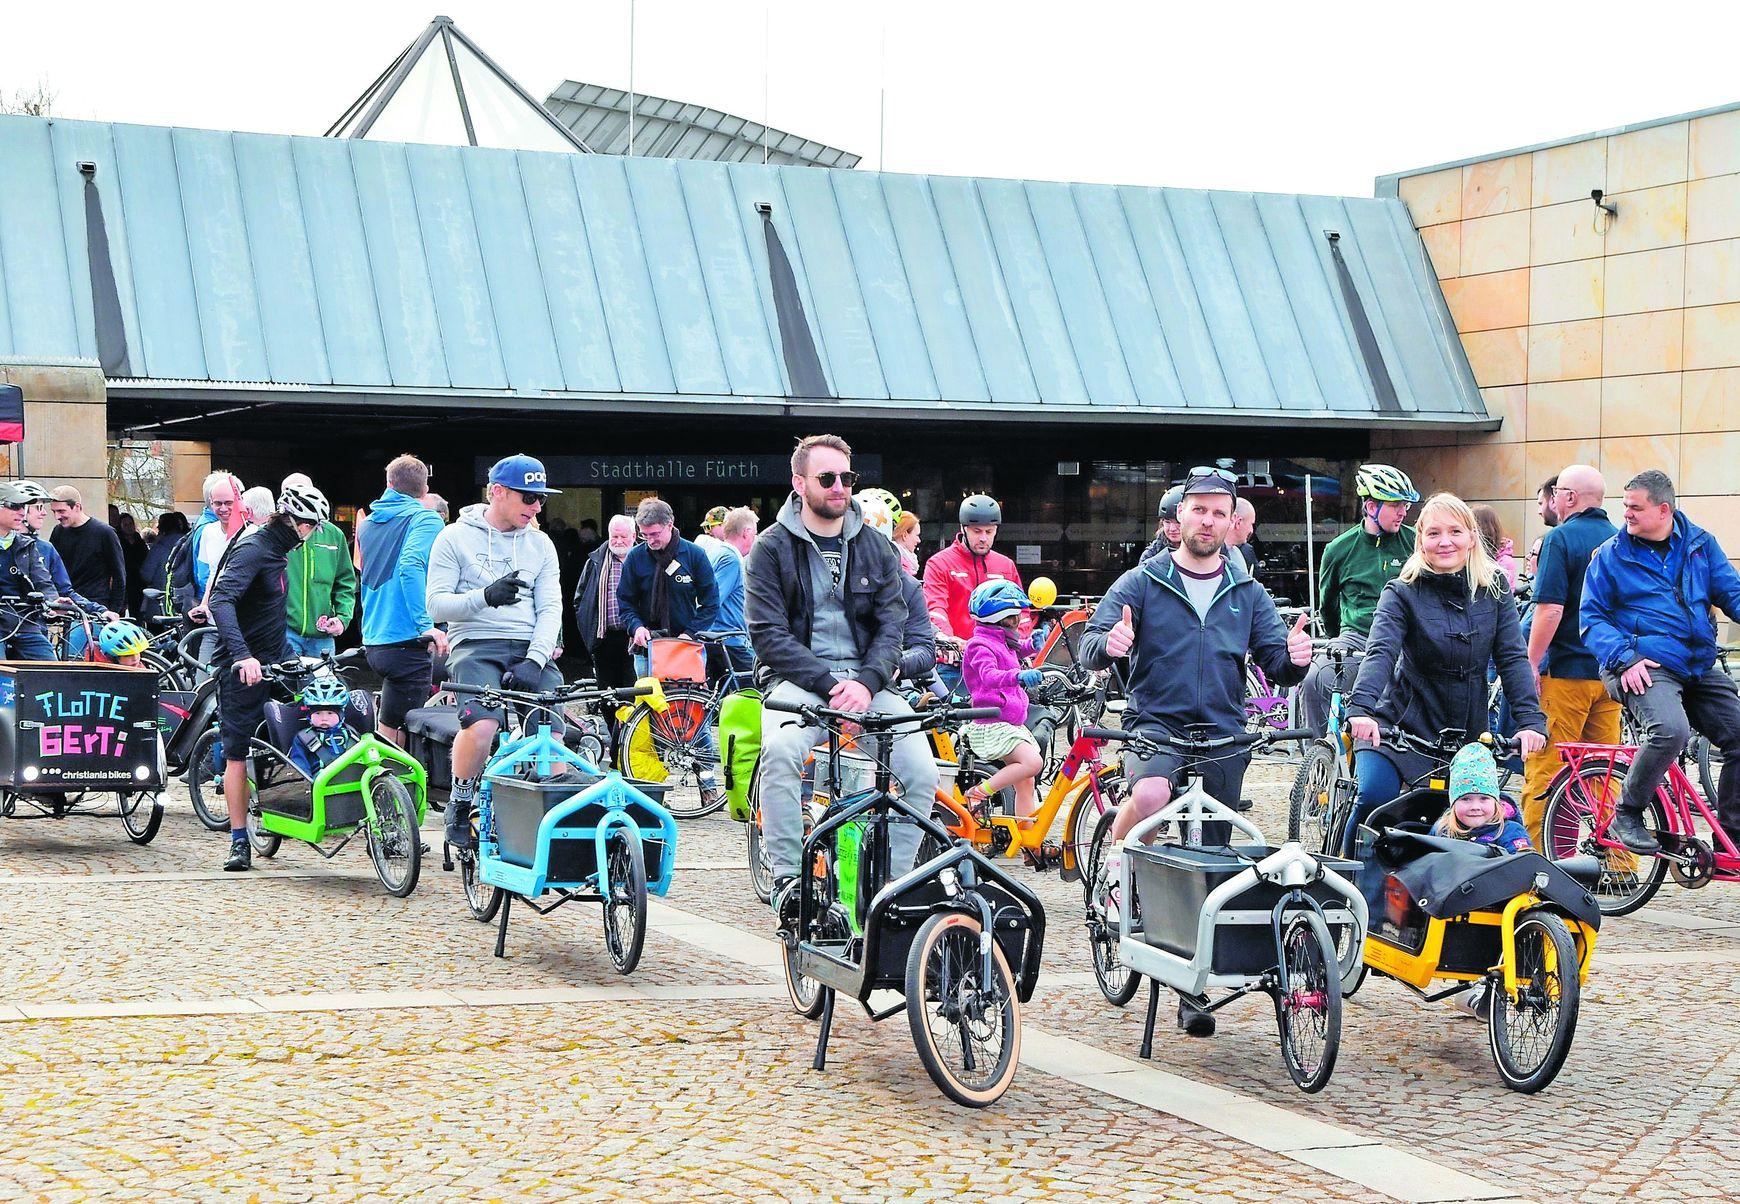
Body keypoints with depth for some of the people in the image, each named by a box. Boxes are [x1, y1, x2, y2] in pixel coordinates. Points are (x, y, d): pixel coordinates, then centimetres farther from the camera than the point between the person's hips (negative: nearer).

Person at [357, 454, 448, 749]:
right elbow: (410, 566, -25)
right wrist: (426, 624, -28)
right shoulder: (425, 519, -8)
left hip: (372, 643, 7)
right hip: (406, 641, -7)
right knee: (391, 736, -4)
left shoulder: (367, 524, 16)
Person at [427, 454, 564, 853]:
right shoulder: (456, 538, 5)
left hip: (529, 650, 3)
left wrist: (535, 660, -10)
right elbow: (436, 605, -2)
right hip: (475, 646, -3)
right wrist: (485, 596, -21)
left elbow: (550, 608, 7)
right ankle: (460, 806, -7)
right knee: (482, 724, -31)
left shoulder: (540, 544, 15)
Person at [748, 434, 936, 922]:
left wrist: (865, 682, -15)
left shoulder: (876, 548, 12)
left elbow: (891, 624, 5)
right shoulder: (772, 548, 1)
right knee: (781, 750, -36)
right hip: (799, 679, -3)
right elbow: (768, 634, -6)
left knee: (921, 771, -20)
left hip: (866, 682, 3)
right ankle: (787, 879, -23)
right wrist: (829, 683, -18)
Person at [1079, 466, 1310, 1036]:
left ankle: (1194, 993, 20)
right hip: (1155, 723, -3)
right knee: (1152, 795, -37)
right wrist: (1109, 644, -31)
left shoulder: (1247, 594, 11)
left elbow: (1276, 666, 6)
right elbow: (1089, 647, -7)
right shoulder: (1141, 583, 2)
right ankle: (1118, 865, -5)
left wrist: (1294, 658, -18)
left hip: (1224, 736, 3)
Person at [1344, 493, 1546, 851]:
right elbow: (1380, 652, -21)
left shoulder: (1494, 588, 0)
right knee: (1374, 796, -22)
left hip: (1470, 732, 3)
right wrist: (1361, 708, -39)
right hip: (1403, 724, -3)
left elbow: (1513, 657, -4)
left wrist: (1531, 721, -18)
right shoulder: (1403, 592, -8)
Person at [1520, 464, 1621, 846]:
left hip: (1566, 672, -6)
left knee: (1544, 771, -2)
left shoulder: (1560, 538, -9)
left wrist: (1531, 665, -11)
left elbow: (1549, 610, -17)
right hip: (1610, 672, 7)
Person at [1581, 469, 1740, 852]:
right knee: (1670, 730, -32)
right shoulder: (1611, 555, 1)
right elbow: (1592, 617, 0)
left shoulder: (1701, 544, 11)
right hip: (1646, 666, -5)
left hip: (1700, 667, 5)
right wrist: (1624, 658, -15)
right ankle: (1626, 816, -12)